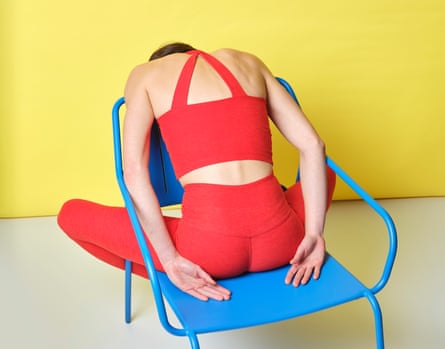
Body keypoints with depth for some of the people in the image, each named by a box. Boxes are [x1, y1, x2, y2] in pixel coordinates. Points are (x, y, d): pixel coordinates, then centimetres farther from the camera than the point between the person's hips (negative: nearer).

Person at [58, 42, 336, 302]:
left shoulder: (145, 74, 13)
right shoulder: (248, 61, 20)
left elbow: (133, 172, -1)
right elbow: (312, 145, 12)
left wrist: (169, 259, 0)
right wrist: (313, 234, 9)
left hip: (210, 248, -2)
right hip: (280, 241, 3)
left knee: (71, 213, 20)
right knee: (323, 172, 38)